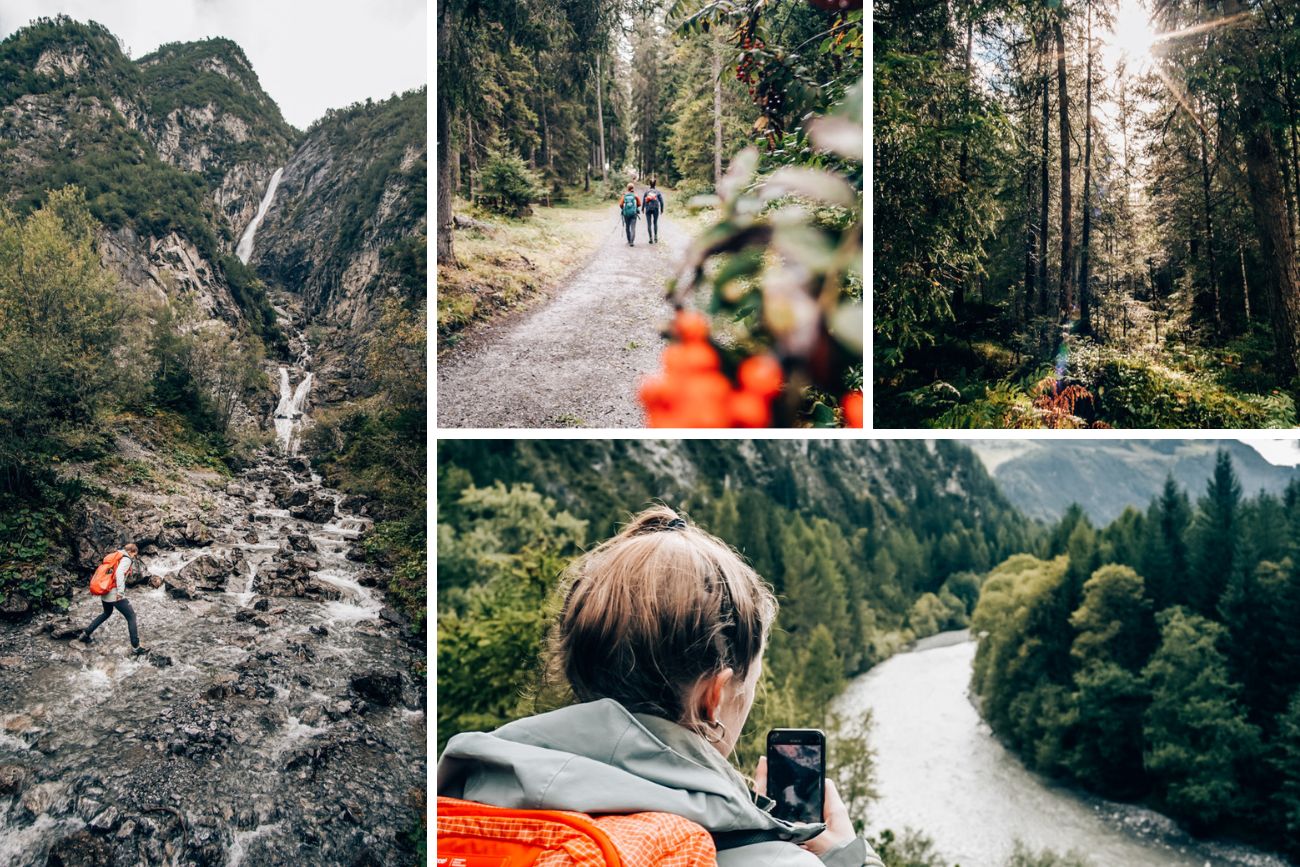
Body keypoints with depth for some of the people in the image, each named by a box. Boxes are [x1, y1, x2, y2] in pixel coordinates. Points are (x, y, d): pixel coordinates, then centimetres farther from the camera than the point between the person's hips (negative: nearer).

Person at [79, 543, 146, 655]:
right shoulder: (126, 559, -8)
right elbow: (119, 573, -26)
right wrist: (120, 591, -28)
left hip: (105, 592, 9)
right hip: (114, 594, -9)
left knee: (107, 613, 33)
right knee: (131, 616, -2)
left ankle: (86, 634, 36)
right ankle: (135, 647, -4)